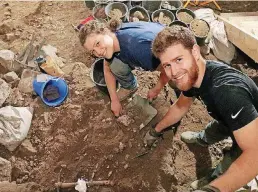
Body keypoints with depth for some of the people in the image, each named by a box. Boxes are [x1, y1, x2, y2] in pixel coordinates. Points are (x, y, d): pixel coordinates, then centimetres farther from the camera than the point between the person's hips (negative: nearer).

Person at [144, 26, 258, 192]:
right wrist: (156, 130, 9)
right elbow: (180, 107, 1)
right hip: (230, 119, 7)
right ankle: (202, 140, 66)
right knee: (211, 132, 32)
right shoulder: (191, 75, -18)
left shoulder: (227, 89, -47)